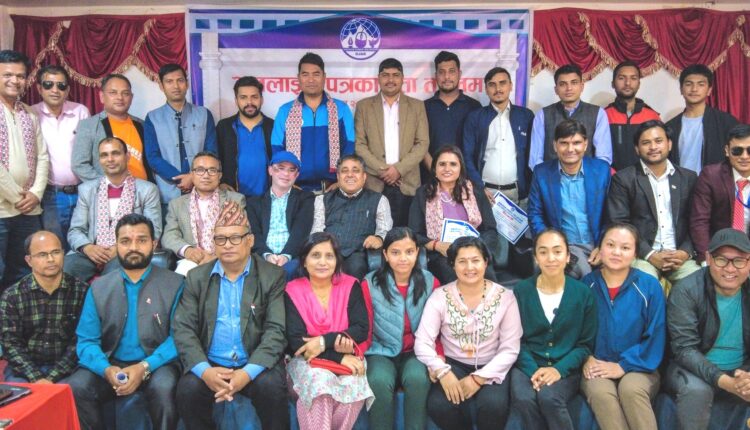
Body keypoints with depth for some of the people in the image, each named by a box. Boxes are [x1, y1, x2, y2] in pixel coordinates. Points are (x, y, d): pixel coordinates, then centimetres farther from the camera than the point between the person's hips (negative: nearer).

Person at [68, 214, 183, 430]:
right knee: (75, 388, -24)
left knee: (163, 387, -32)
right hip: (110, 365, 3)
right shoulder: (98, 287, 9)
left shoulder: (174, 284, 1)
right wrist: (107, 369, -18)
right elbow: (86, 340, 2)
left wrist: (145, 367, -21)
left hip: (156, 365, -2)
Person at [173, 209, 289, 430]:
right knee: (188, 389, -26)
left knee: (271, 388, -29)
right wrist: (204, 370, -17)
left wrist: (248, 372, -22)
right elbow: (183, 329, 0)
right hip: (210, 365, 2)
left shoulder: (272, 276, 0)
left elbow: (276, 330, -8)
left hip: (256, 365, -2)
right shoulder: (197, 277, 8)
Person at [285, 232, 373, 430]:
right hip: (307, 360, -1)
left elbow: (362, 329, -7)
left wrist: (325, 341, -21)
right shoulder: (293, 291, -1)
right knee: (320, 382, -33)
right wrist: (339, 356, -19)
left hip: (348, 357, 1)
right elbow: (296, 341, -9)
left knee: (353, 384, -29)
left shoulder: (351, 286, 2)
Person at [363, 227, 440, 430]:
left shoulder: (430, 282, -1)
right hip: (382, 352, 0)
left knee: (417, 378, -32)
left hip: (417, 352, 1)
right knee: (379, 381, -32)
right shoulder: (370, 284, -5)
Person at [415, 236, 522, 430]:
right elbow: (422, 342, -9)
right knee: (438, 405, -26)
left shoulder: (505, 297, -5)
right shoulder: (440, 296, -4)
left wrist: (479, 378, -18)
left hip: (491, 368, -1)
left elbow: (510, 349, -7)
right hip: (453, 365, 1)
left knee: (494, 405, -30)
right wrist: (442, 371, -26)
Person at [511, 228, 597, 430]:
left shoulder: (582, 293, 0)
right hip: (528, 365, 1)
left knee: (549, 397, -31)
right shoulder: (521, 291, 1)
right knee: (524, 398, -31)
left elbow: (586, 343, 2)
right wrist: (533, 370, -15)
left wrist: (559, 369, -14)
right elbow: (516, 340, 2)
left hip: (566, 368, 0)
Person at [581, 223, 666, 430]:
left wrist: (624, 365, -12)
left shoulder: (649, 286, -2)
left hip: (637, 366, 0)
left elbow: (655, 337, -4)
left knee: (631, 389, -34)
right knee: (600, 392, -32)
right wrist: (586, 358, -10)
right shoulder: (586, 284, 1)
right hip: (597, 367, 1)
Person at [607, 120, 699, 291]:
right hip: (641, 255, -3)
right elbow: (619, 224, -5)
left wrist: (686, 251, -6)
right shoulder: (623, 179, 2)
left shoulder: (688, 177, 14)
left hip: (680, 255, 4)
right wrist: (649, 255, -13)